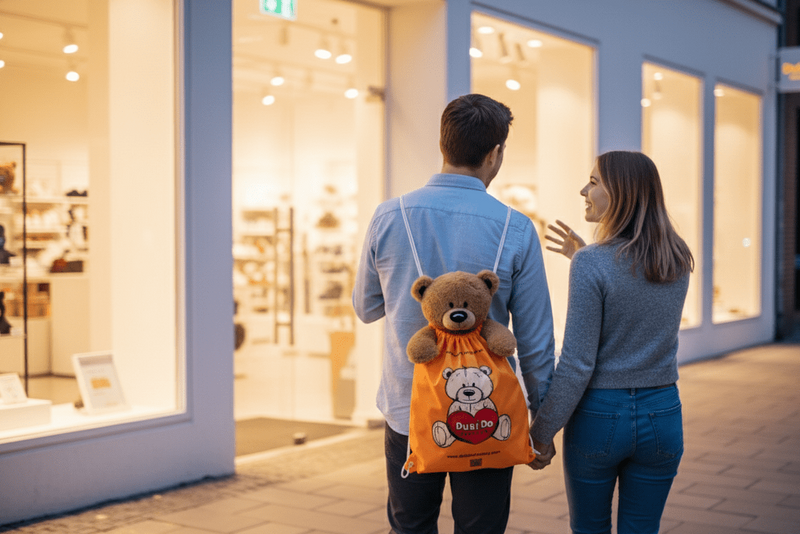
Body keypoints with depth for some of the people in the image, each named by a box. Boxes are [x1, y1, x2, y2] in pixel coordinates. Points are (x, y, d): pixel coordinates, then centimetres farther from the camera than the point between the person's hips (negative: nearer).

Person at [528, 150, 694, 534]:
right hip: (661, 415, 5)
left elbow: (576, 364, -17)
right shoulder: (678, 261, 1)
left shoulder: (592, 264, -16)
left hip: (599, 415, -4)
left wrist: (540, 431, -8)